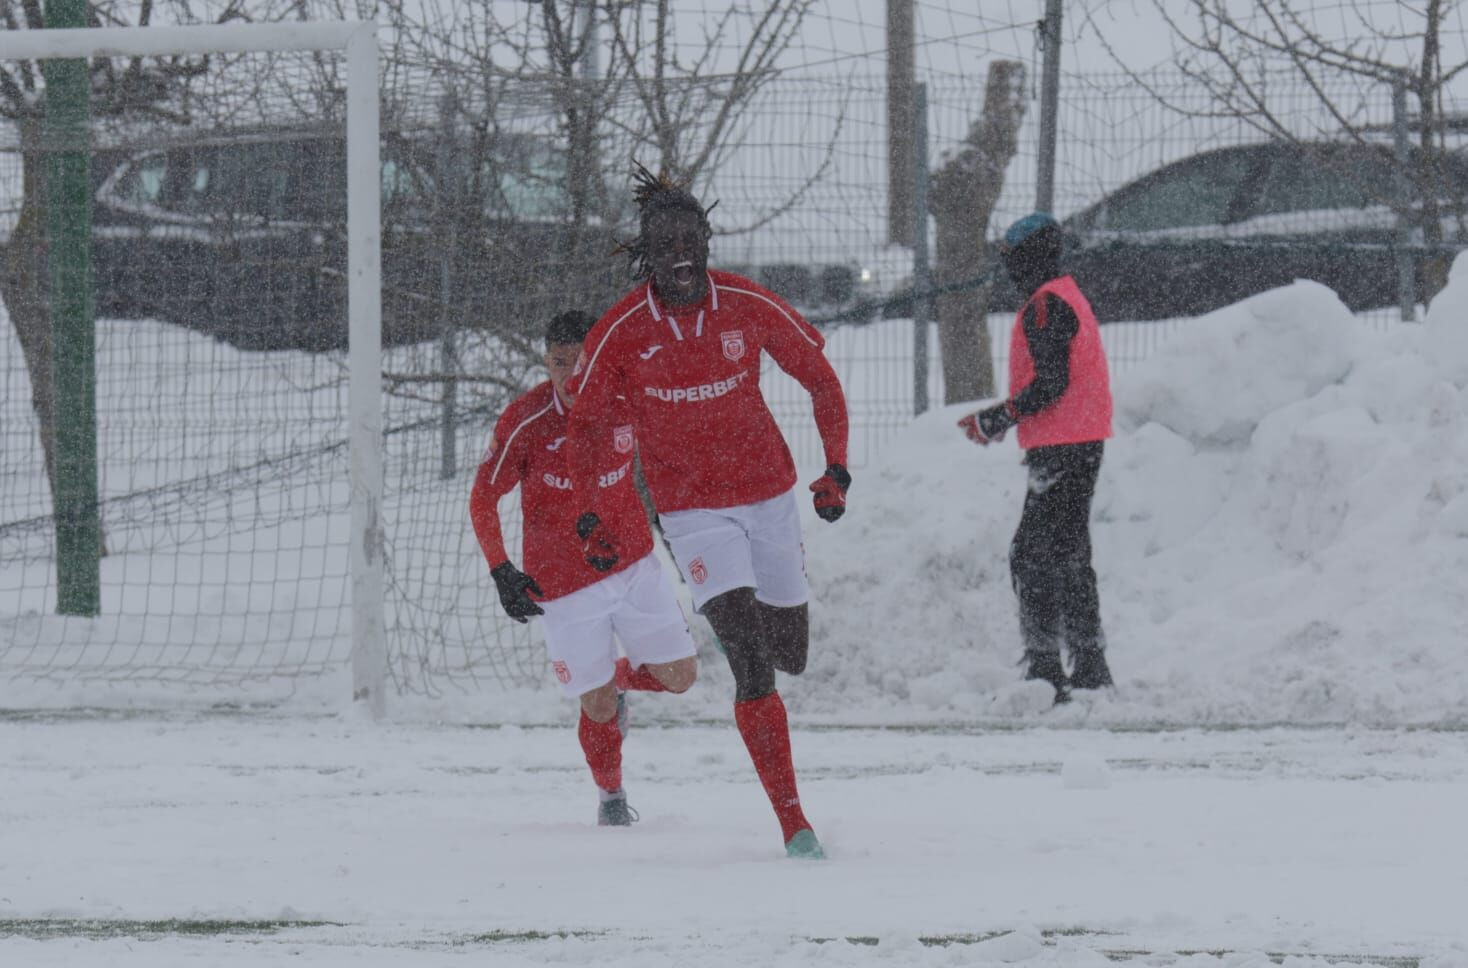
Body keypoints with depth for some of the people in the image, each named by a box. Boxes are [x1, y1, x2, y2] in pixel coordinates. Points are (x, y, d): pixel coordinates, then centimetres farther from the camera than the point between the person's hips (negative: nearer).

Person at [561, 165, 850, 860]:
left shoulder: (749, 307, -7)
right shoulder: (622, 332, -10)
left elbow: (819, 378, 6)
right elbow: (585, 423, 4)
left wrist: (836, 468, 0)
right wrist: (589, 512, -2)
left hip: (768, 494, 3)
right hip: (691, 509, -3)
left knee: (789, 655, 12)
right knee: (752, 668, -17)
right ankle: (793, 823, -15)